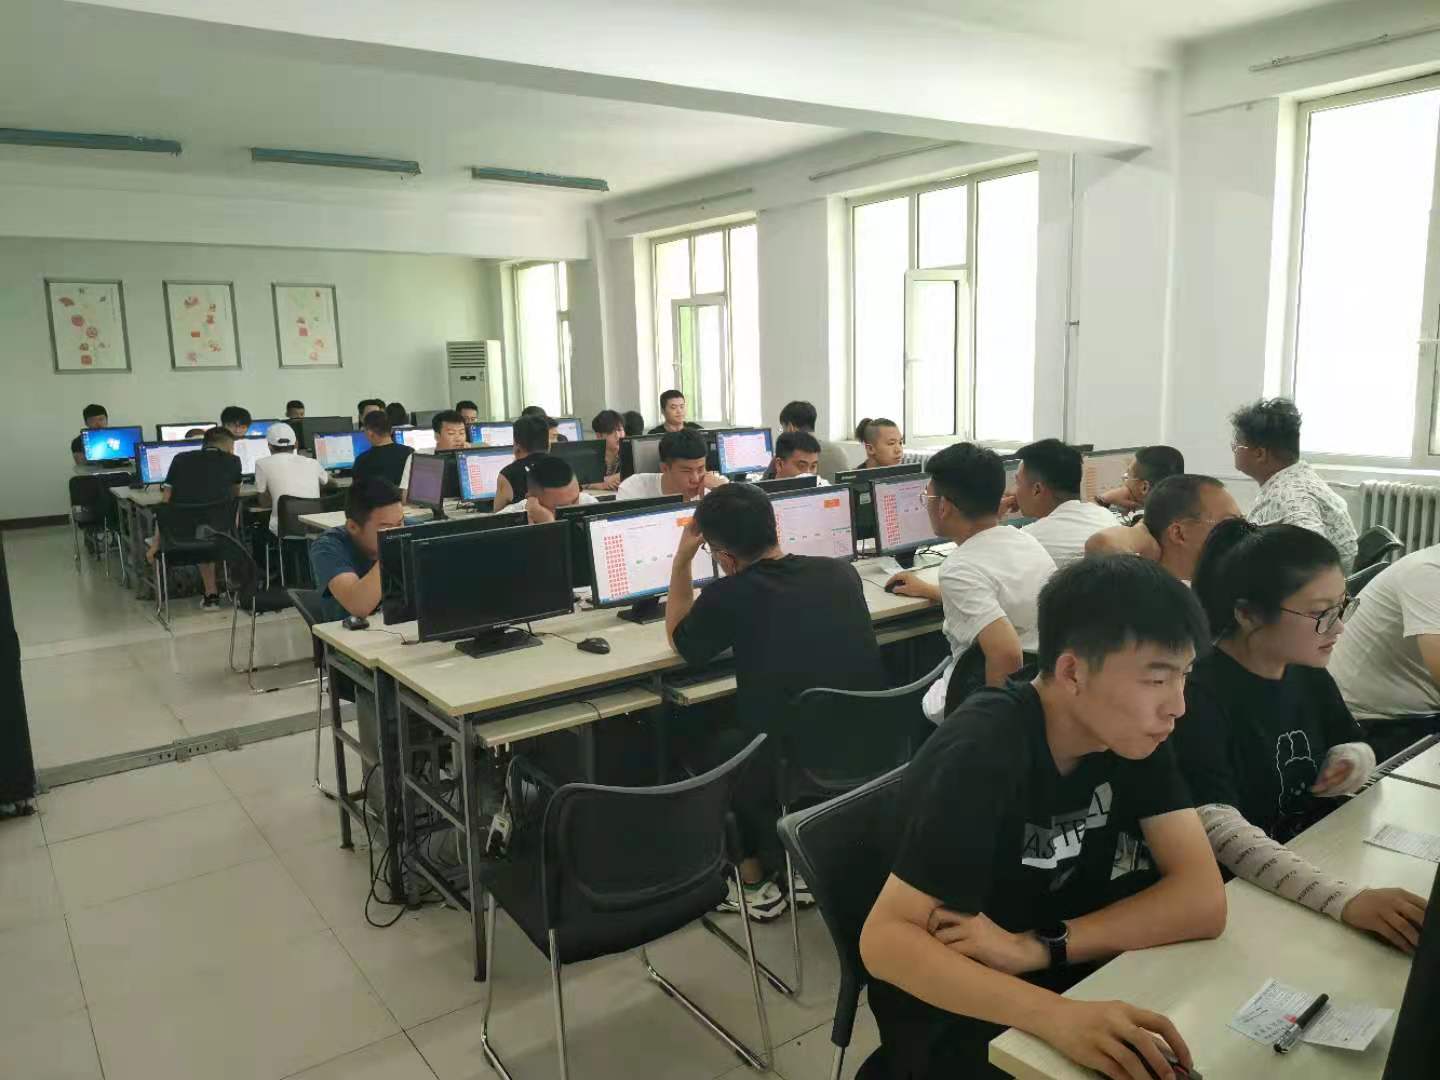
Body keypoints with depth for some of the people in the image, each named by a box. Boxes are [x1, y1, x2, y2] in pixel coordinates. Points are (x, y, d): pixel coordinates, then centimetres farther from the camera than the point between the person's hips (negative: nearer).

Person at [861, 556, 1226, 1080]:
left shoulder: (1133, 732, -9)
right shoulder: (982, 757, -29)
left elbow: (1203, 898, -17)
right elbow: (884, 939, -32)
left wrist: (1035, 947, -28)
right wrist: (1056, 1015, -45)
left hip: (1063, 972, 6)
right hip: (950, 1013, -6)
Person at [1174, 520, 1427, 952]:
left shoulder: (1308, 674, 2)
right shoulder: (1198, 697, -23)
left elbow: (1356, 749, 18)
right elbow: (1218, 830, -33)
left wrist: (1350, 765, -5)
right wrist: (1346, 899, -42)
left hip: (1321, 860, 8)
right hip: (1241, 895, -8)